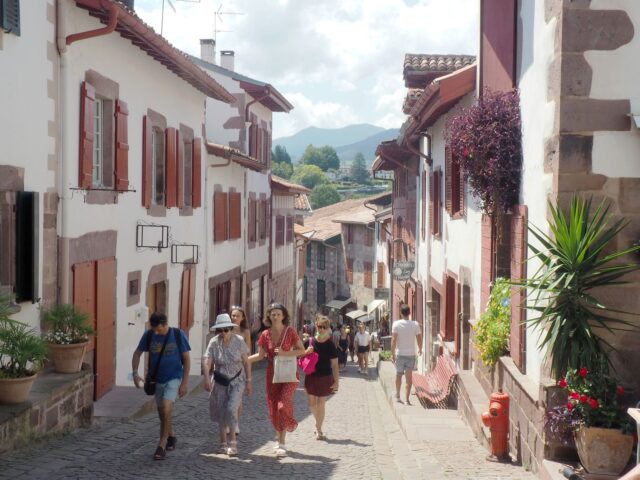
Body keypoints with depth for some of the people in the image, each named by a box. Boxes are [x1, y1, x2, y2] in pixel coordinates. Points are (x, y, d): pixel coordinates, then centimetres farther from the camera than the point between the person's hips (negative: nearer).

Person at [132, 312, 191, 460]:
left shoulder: (177, 335, -13)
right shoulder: (148, 335, -7)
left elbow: (186, 359, -7)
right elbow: (137, 354, 6)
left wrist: (185, 382, -10)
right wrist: (135, 373, -8)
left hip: (173, 378, -4)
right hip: (157, 380, 4)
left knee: (166, 408, -21)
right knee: (162, 412, 15)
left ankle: (162, 445, -14)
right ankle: (171, 437, 39)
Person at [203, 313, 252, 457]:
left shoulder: (239, 341, -9)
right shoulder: (214, 343, -9)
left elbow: (246, 362, -2)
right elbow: (207, 362, -18)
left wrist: (248, 381, -2)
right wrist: (207, 379, -34)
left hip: (237, 381, -2)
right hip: (220, 382, 2)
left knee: (231, 409, -17)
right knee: (221, 413, 8)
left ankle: (233, 442, -7)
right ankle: (223, 443, 24)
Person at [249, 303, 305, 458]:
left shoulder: (290, 332, -6)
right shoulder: (265, 334, 1)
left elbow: (302, 350, -4)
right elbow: (260, 355, 9)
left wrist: (284, 353, -17)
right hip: (272, 374, 3)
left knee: (282, 405, -18)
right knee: (273, 409, 6)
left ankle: (281, 444, -1)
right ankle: (279, 439, 24)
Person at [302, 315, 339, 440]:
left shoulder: (330, 345, -8)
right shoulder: (310, 341, -2)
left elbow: (334, 364, -6)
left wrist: (336, 381, -10)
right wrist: (306, 352, -13)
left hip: (325, 378, -3)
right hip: (311, 377, 3)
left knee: (320, 404, 3)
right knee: (311, 403, 9)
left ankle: (319, 430, 16)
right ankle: (318, 423, 36)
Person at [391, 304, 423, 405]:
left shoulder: (396, 324, -8)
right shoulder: (415, 324, -5)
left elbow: (394, 340, -11)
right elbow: (419, 339, 0)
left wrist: (392, 354, -6)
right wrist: (420, 349, 18)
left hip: (400, 354, 0)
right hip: (411, 354, 0)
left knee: (399, 375, 18)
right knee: (409, 377, 1)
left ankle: (398, 396, 29)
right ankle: (407, 399, -4)